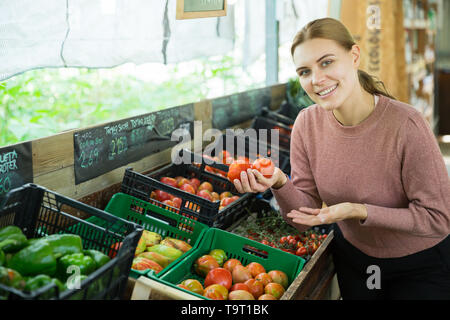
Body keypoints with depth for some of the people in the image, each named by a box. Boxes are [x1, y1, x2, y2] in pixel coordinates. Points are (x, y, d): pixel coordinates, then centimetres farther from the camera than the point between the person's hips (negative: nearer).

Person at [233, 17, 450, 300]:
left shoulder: (405, 124, -29)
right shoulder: (308, 123, -14)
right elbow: (305, 218, -10)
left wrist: (358, 211, -32)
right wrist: (279, 183, -30)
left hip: (420, 266, -4)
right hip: (352, 256, 4)